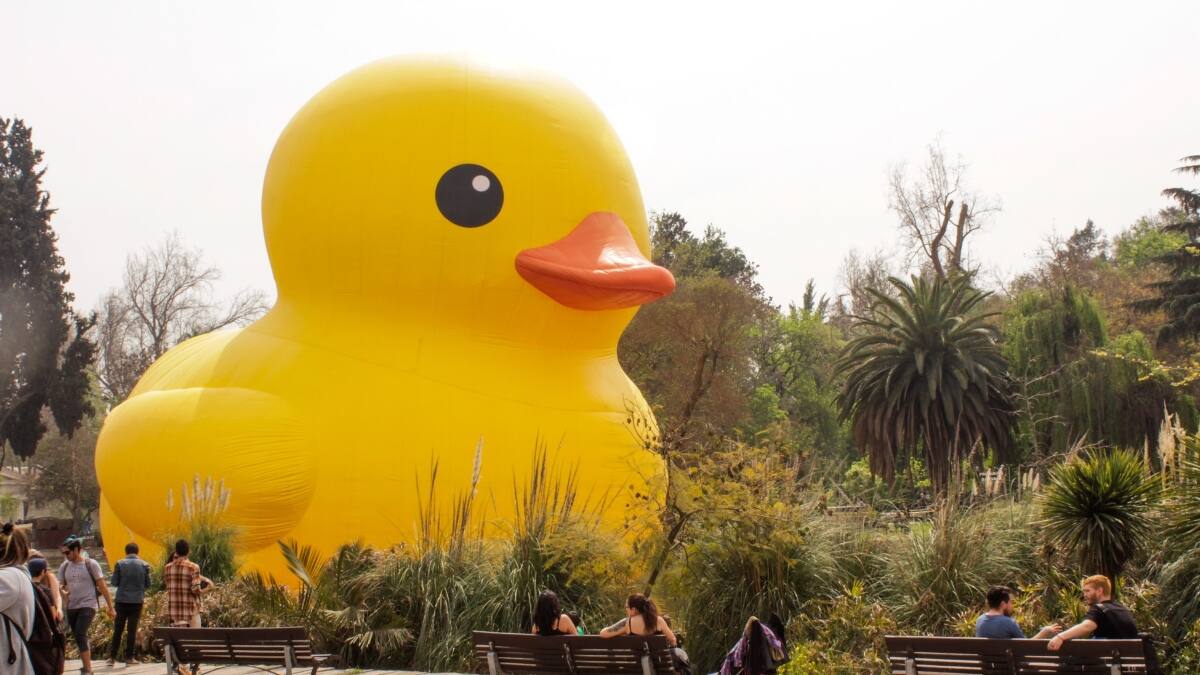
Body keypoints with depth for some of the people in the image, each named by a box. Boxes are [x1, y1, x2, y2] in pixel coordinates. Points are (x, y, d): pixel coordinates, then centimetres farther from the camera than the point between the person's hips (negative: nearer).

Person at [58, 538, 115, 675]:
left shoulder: (91, 564, -4)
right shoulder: (64, 566, 9)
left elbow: (102, 586, -2)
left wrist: (110, 607, -3)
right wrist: (62, 592, -14)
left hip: (88, 606, -5)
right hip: (71, 607, 6)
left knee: (80, 634, -20)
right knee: (79, 638, 10)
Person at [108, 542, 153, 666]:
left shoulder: (120, 564, -4)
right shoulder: (144, 565, -2)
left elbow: (114, 582, -3)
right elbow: (148, 584, 1)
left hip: (122, 600, 0)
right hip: (137, 600, 0)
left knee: (118, 629, 7)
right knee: (132, 629, 5)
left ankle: (113, 657, 6)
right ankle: (129, 657, 5)